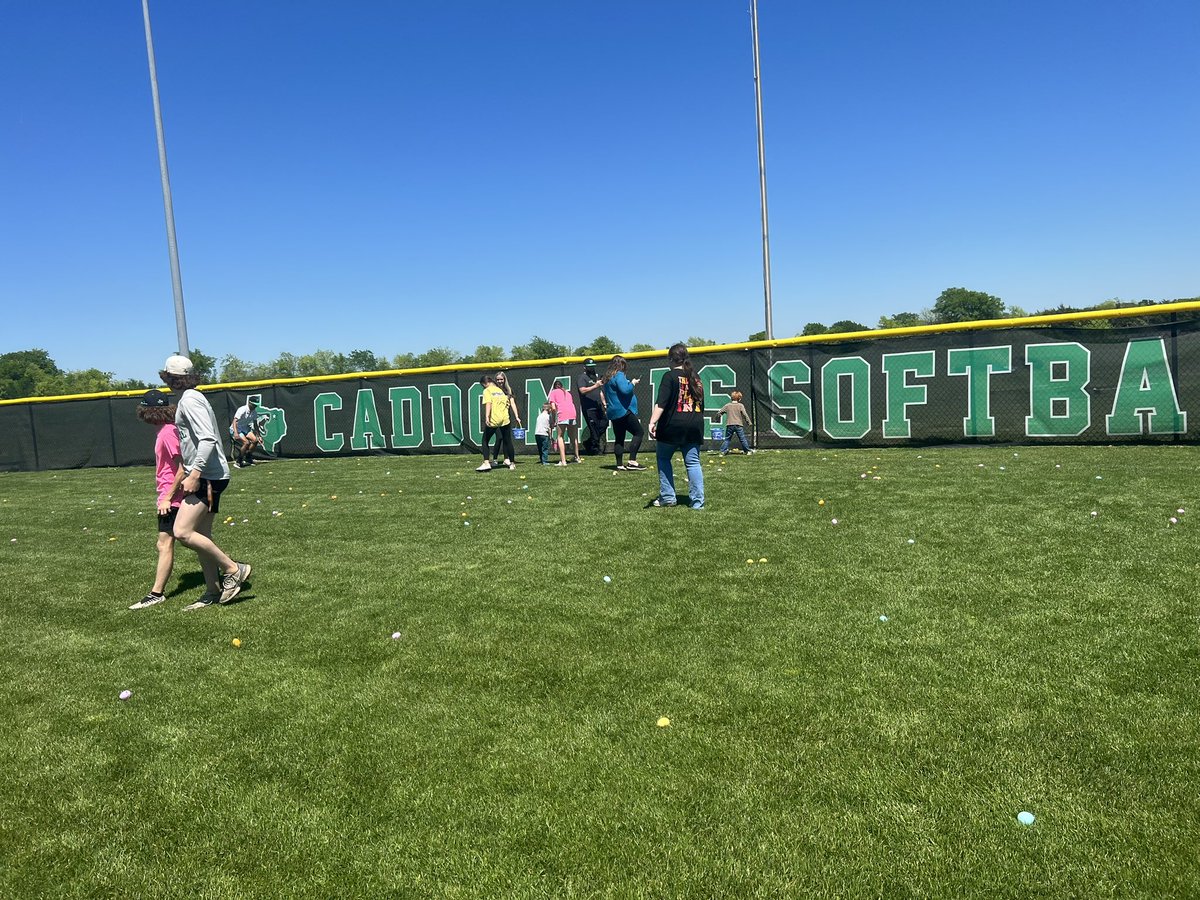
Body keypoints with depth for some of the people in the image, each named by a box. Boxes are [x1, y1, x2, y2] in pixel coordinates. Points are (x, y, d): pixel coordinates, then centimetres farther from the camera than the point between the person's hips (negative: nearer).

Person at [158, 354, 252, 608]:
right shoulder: (191, 398, 18)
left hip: (207, 476, -10)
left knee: (183, 532, -16)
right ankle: (214, 592, 20)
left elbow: (208, 439, -24)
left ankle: (233, 569, -7)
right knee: (200, 536, 12)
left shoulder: (190, 400, -13)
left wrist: (195, 474, -27)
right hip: (206, 476, 10)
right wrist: (193, 473, 25)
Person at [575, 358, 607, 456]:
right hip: (588, 408, -8)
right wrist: (595, 386, -25)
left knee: (604, 422, -1)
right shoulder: (581, 377, -4)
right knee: (594, 429, -6)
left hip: (598, 407, 8)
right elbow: (583, 390, -19)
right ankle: (595, 450, 5)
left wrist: (603, 402, 19)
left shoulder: (596, 376, 23)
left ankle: (588, 443, 13)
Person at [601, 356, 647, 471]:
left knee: (619, 438, 12)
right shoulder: (619, 375, -12)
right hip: (624, 411, -9)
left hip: (613, 413, 9)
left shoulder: (608, 377, 16)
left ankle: (620, 464, 12)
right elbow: (625, 390, -25)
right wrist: (633, 383, -7)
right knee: (638, 432, -4)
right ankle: (632, 461, -13)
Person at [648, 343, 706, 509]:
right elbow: (701, 403, 20)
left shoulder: (670, 376, -7)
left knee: (663, 458, 13)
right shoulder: (696, 377, 13)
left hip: (672, 427, -5)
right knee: (693, 462, 6)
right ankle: (697, 501, 2)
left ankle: (667, 498, 12)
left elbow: (661, 403, -16)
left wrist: (652, 422, -19)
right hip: (694, 427, 5)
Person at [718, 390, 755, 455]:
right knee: (742, 439, 5)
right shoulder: (740, 405, 0)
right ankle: (747, 450, 11)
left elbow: (720, 412, 10)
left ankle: (723, 451, 0)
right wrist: (748, 422, 1)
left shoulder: (727, 405, 7)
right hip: (738, 425, -1)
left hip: (729, 425, 1)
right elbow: (745, 414, -7)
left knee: (727, 439, 6)